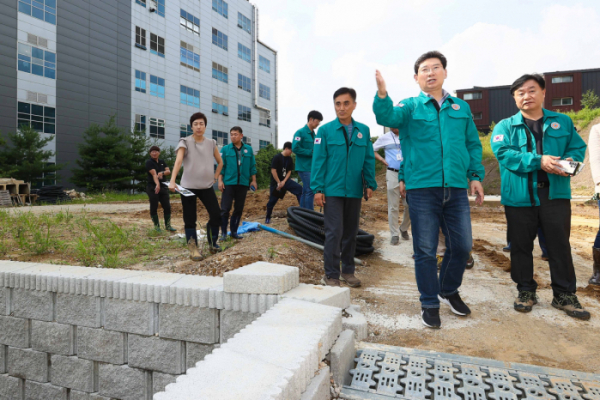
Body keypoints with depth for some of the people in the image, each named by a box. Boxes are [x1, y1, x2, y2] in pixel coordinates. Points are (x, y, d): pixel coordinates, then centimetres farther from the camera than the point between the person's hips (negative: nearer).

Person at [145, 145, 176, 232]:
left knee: (167, 206, 2)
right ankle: (157, 226, 11)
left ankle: (167, 225, 12)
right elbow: (154, 174, -20)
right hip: (153, 187, -5)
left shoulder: (162, 162, 13)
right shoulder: (149, 162, -5)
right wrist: (157, 184, -35)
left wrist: (162, 172, -20)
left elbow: (168, 171, 2)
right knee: (154, 207, 0)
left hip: (163, 187, 5)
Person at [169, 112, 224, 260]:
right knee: (190, 219, 0)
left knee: (216, 214, 0)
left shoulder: (211, 143, 7)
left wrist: (215, 177, 9)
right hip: (188, 186, -3)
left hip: (207, 186, 3)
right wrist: (172, 181, -33)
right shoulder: (185, 142, -6)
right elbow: (178, 161, -20)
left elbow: (220, 162, 20)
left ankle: (212, 243, 20)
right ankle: (193, 249, 10)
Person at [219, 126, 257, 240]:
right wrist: (220, 180, -5)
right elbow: (221, 166, 2)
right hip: (229, 183, -2)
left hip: (243, 184, 2)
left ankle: (234, 231, 19)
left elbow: (252, 166, 10)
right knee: (225, 209, -4)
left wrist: (253, 180, 7)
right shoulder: (225, 149, 2)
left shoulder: (249, 149, 7)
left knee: (239, 209, 8)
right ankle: (223, 232, 7)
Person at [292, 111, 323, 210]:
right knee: (310, 190, -12)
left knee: (305, 191, 11)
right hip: (304, 167, -8)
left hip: (311, 167, 8)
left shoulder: (313, 134, 16)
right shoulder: (300, 132, -8)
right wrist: (311, 152, -15)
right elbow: (295, 148, -17)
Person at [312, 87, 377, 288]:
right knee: (334, 232, -5)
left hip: (354, 191, 4)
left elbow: (369, 160, 8)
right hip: (332, 190, -3)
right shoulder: (325, 130, -2)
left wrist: (370, 184, 2)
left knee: (351, 232, 13)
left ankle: (348, 271, 27)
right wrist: (318, 189, -9)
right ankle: (331, 275, 8)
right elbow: (319, 161, -4)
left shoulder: (363, 130, 6)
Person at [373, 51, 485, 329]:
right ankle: (430, 303, 21)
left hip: (456, 189, 4)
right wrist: (382, 94, -34)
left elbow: (473, 144, 17)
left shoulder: (461, 108, 16)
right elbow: (387, 117, -15)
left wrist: (476, 175, 5)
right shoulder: (411, 106, 6)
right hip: (422, 189, -3)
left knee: (462, 245, 9)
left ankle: (449, 290, 35)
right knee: (425, 250, 3)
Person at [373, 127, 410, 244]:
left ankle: (404, 229, 25)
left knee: (410, 205, 2)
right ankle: (395, 234, 10)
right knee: (393, 207, 1)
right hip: (392, 174, -1)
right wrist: (383, 160, 1)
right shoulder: (385, 138, 7)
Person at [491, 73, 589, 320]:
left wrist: (570, 161, -15)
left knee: (560, 245, 6)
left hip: (555, 194, 2)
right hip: (519, 196, -1)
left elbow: (578, 147, 8)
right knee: (521, 246, 7)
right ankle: (526, 291, 22)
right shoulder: (505, 126, 4)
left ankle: (565, 295, 21)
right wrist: (538, 161, -22)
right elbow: (503, 153, -12)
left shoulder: (563, 122, 13)